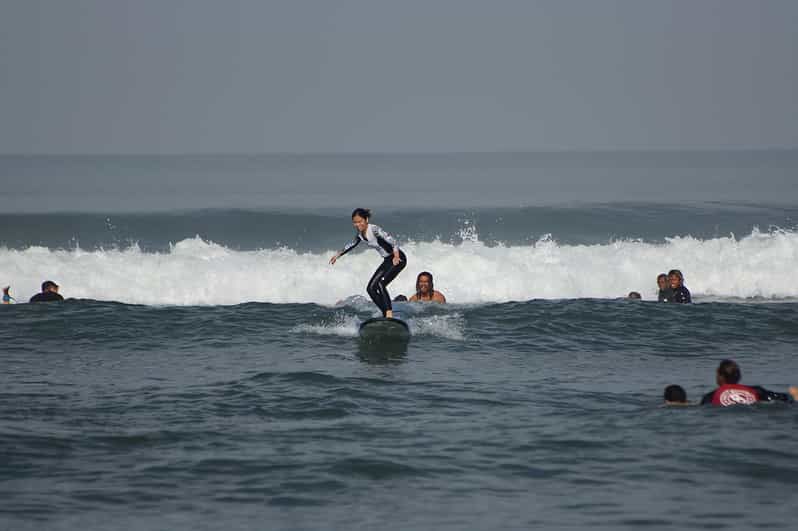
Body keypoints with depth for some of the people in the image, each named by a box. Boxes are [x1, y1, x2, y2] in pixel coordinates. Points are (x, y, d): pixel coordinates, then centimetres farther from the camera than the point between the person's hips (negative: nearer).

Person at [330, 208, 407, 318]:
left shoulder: (375, 230, -24)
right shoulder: (359, 232, 1)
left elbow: (393, 242, -30)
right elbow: (353, 244, 22)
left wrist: (396, 257, -44)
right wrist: (339, 254, 26)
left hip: (398, 259, -9)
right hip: (387, 261, 9)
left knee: (380, 284, -26)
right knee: (371, 288, 3)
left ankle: (389, 314, -27)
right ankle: (386, 314, 4)